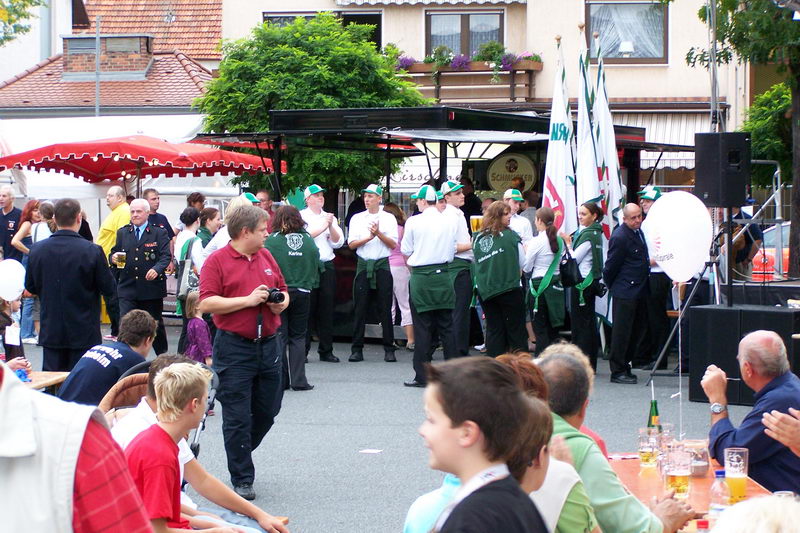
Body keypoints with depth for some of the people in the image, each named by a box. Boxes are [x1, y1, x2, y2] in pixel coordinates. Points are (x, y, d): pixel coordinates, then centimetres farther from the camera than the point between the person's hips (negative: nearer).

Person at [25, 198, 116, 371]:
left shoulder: (37, 250, -4)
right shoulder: (92, 251, -14)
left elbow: (30, 288, 7)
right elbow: (109, 290, -8)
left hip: (51, 332, 3)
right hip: (84, 334, -3)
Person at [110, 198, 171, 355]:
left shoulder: (159, 233, 1)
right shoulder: (122, 233, 11)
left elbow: (166, 256, -7)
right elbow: (114, 253, 14)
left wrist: (157, 269, -26)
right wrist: (114, 258, -11)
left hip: (152, 288, -2)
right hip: (127, 288, 2)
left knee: (156, 324, 10)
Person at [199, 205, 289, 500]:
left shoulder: (266, 256, 13)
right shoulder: (217, 260, -7)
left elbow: (283, 290, 23)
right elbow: (206, 303, -15)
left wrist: (281, 303, -1)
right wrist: (248, 300, -17)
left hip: (268, 344, 6)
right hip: (234, 347, -6)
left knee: (268, 409, 12)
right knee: (237, 416, -2)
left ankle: (240, 453, 35)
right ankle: (242, 479, 7)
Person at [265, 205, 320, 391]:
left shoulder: (272, 241, -9)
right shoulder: (308, 240, 0)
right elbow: (316, 265, 6)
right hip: (302, 293, 3)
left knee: (279, 336, 4)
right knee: (298, 337, 10)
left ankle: (281, 379, 3)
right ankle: (299, 380, 6)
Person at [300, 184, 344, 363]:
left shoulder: (329, 217, 17)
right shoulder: (301, 216, 4)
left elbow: (338, 242, 9)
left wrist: (331, 226, -7)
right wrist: (323, 226, -6)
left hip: (327, 267, 4)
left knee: (326, 310, 4)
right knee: (307, 309, -5)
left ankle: (326, 350, 9)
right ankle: (302, 350, 0)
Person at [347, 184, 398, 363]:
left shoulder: (388, 218, 6)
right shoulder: (357, 218, 10)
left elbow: (393, 244, -1)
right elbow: (351, 244, 4)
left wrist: (379, 233, -15)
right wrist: (368, 238, -10)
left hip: (382, 265, -1)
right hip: (363, 265, 1)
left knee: (385, 308, -1)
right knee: (359, 308, 0)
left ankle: (389, 349, 4)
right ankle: (357, 349, 3)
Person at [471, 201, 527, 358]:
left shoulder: (477, 238, 1)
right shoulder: (511, 236, -8)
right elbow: (523, 263, 0)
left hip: (485, 291, 3)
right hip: (509, 288, -3)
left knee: (493, 330, 8)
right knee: (515, 329, 5)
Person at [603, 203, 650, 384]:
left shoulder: (638, 232, 11)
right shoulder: (620, 237, -18)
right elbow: (610, 266, -12)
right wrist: (611, 286, -1)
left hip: (639, 290, 9)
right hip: (625, 292, -9)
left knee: (636, 330, 13)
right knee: (622, 332, -3)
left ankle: (625, 366, 23)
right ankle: (617, 371, 3)